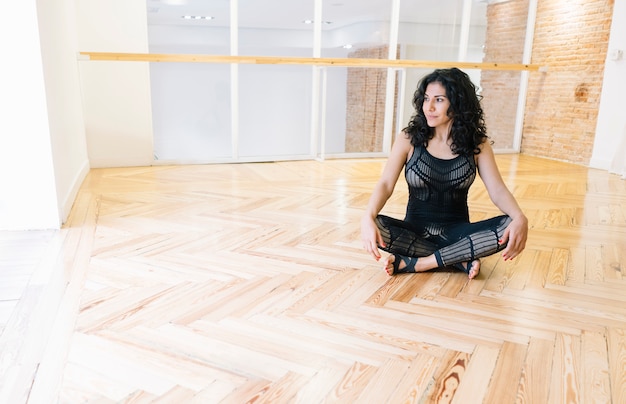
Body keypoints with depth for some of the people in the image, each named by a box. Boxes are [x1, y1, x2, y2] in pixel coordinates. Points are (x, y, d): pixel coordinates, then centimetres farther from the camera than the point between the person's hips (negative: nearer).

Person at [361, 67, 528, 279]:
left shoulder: (477, 144, -1)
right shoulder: (409, 139, -5)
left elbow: (497, 190, -9)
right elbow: (385, 184, -15)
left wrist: (520, 218, -31)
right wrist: (368, 217, -36)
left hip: (457, 232, 1)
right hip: (416, 229, -1)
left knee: (509, 226, -26)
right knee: (376, 226, -31)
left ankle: (415, 263, -24)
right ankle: (460, 260, -20)